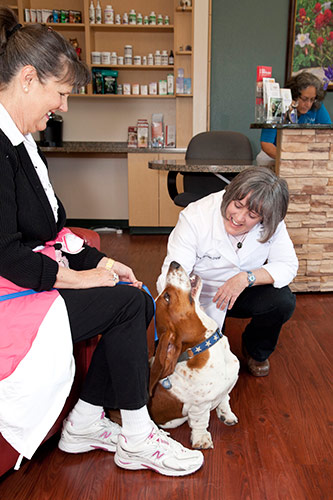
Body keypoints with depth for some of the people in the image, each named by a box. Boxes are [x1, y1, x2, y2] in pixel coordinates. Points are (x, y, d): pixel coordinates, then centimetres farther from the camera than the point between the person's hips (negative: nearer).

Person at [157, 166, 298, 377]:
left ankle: (256, 351, 8)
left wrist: (247, 278, -32)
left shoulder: (271, 223, -17)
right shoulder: (195, 217, -27)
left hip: (242, 294, 3)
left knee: (283, 301, -24)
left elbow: (288, 265, -13)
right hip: (200, 298, -2)